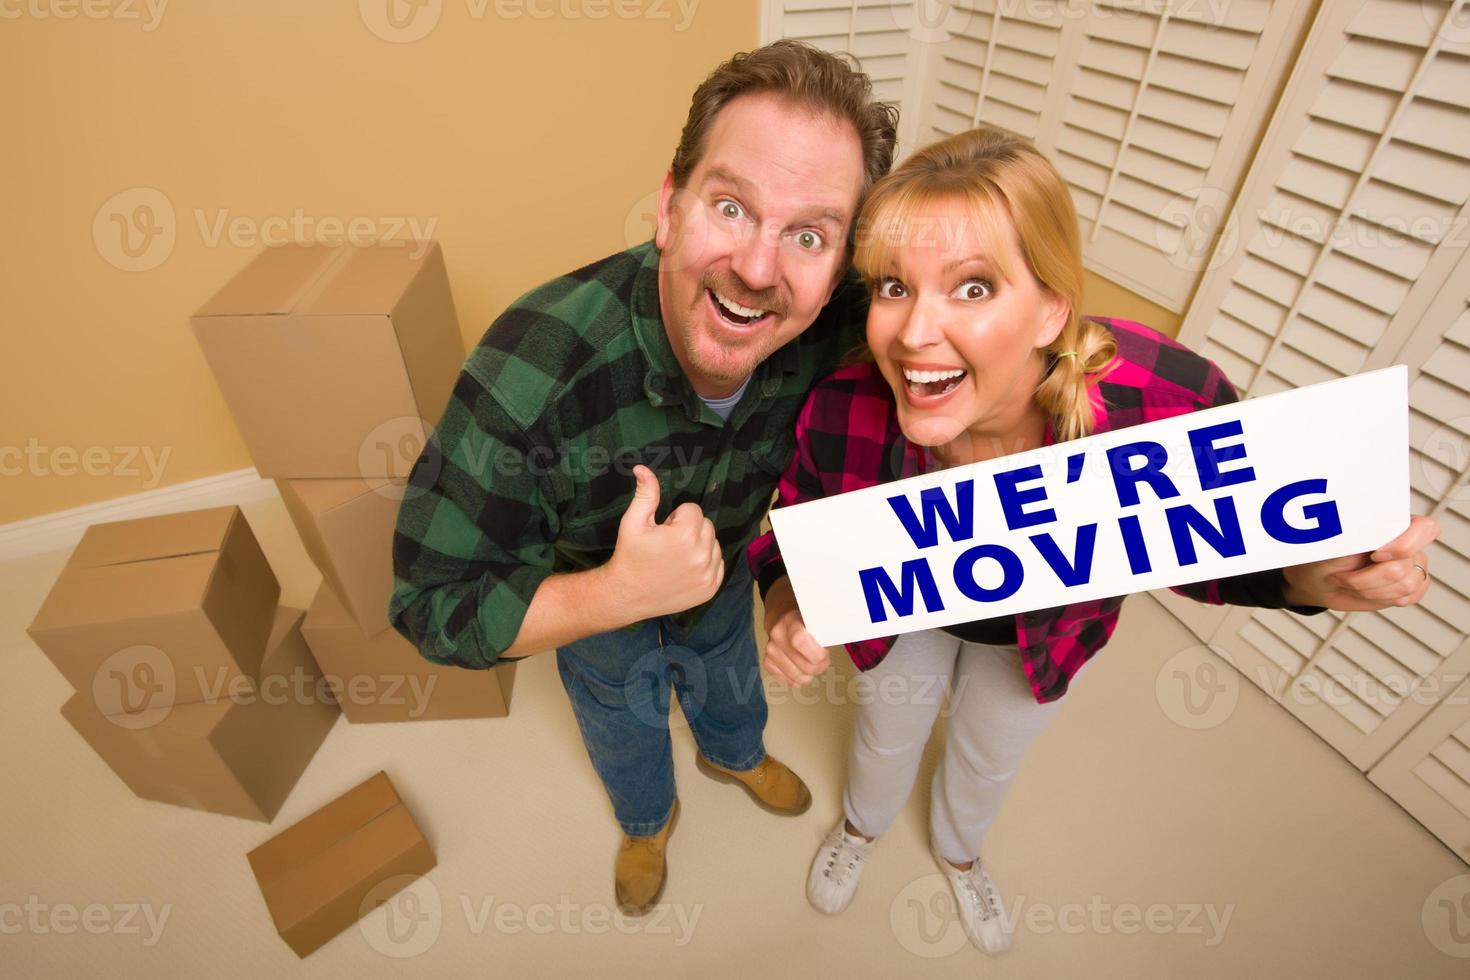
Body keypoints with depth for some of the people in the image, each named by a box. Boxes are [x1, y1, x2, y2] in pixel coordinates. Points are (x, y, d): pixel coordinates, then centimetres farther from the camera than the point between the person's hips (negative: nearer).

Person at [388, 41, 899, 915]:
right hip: (589, 605, -2)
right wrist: (620, 592, -47)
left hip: (724, 579, 3)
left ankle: (736, 754, 73)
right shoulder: (532, 374, -43)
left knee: (732, 688, 35)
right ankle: (647, 819, 67)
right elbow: (436, 607, -33)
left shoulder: (834, 327, -32)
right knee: (626, 736, 29)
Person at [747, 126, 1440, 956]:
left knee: (991, 758, 31)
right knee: (888, 734, 30)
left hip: (1045, 633, 1)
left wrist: (1310, 578, -36)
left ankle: (958, 850, 71)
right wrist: (792, 608, -37)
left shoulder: (1170, 402, -39)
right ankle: (862, 825, 70)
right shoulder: (843, 416, -38)